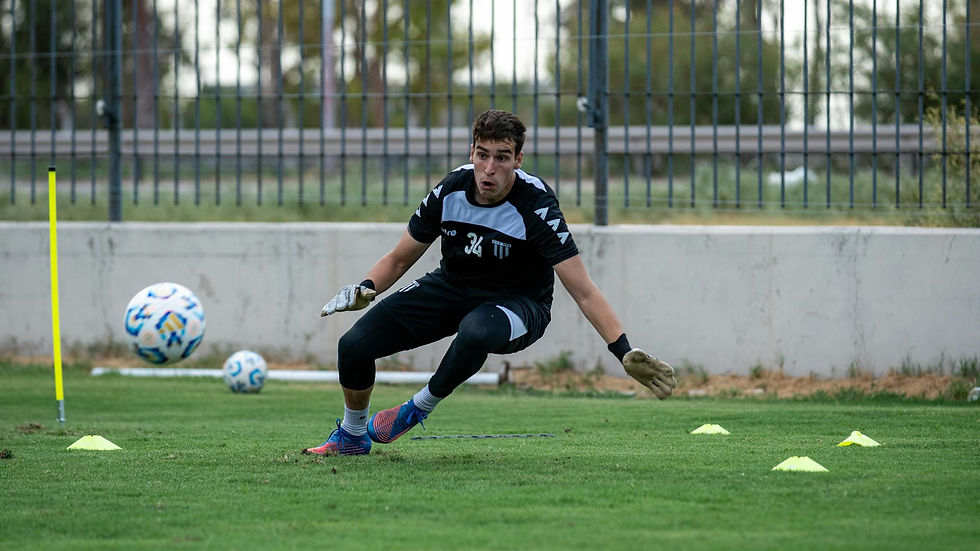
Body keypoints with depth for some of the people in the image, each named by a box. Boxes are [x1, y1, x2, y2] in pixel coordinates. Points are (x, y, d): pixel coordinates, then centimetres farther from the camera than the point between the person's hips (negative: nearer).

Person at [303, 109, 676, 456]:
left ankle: (419, 408, -11)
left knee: (475, 331, -41)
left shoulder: (536, 207, -26)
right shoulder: (450, 191, -14)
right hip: (450, 287, 4)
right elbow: (399, 259, 2)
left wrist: (625, 354, -37)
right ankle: (352, 436, 21)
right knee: (354, 346, -10)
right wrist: (365, 289, -19)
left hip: (518, 301, -4)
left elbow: (583, 292, -27)